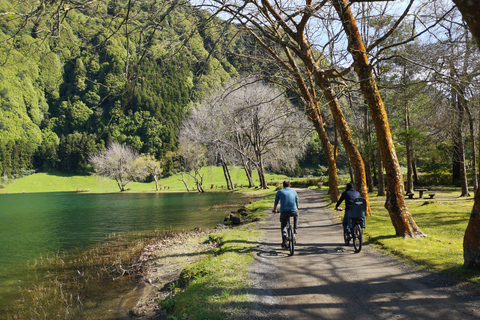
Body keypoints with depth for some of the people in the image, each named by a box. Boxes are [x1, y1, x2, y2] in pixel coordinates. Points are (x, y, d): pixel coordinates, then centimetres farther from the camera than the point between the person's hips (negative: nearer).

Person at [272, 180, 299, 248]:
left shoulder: (279, 192, 12)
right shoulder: (294, 191, 16)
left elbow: (276, 203, 22)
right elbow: (297, 203, 29)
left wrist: (274, 210, 40)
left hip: (284, 212, -1)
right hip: (293, 211, 1)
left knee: (283, 226, 18)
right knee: (296, 214, 37)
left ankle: (284, 241, 4)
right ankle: (295, 229, 28)